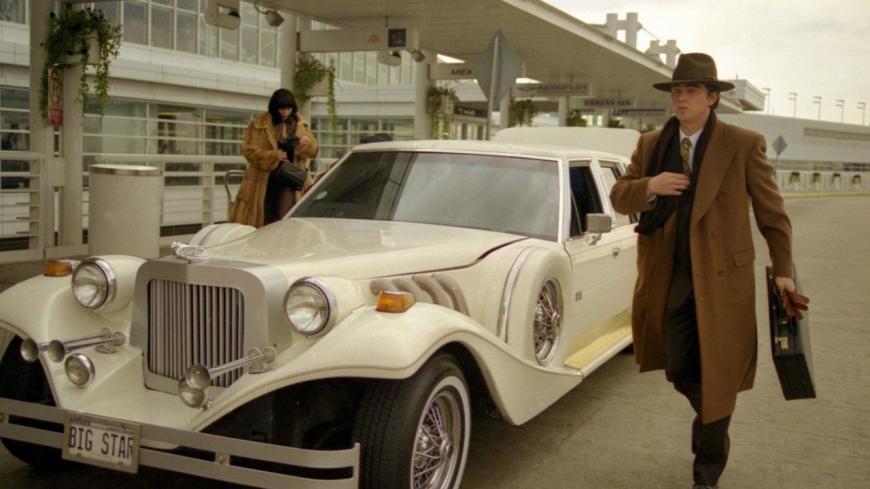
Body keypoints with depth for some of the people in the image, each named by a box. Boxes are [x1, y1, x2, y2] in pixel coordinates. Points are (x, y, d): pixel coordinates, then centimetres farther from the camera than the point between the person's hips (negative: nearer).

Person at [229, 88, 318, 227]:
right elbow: (249, 151, -8)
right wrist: (273, 155, -22)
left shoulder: (300, 124, 9)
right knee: (265, 221, 1)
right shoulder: (259, 124, -3)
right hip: (264, 179, -1)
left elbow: (313, 152, 10)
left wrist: (307, 143, -14)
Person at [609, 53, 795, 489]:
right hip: (671, 281, 3)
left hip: (721, 280, -3)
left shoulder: (744, 145, -5)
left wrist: (783, 270, 0)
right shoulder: (651, 145, 5)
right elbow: (618, 198, 4)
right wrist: (649, 186, -16)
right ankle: (710, 420, 43)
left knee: (716, 378, 5)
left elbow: (771, 211, 0)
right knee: (680, 374, 9)